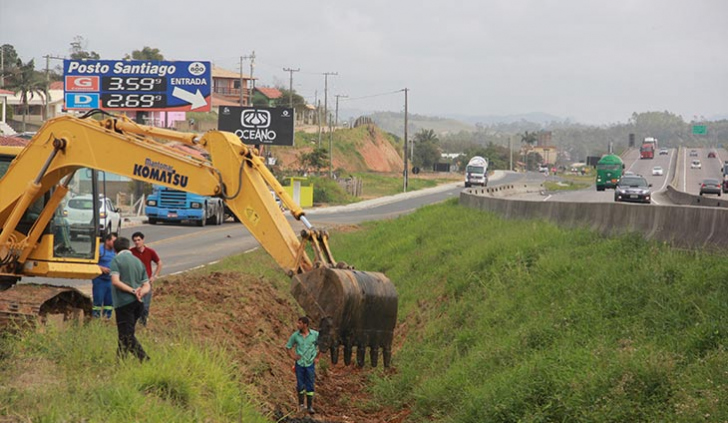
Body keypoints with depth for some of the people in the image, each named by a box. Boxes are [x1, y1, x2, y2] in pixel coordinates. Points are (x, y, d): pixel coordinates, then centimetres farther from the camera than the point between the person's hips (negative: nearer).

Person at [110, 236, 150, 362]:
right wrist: (140, 292, -7)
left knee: (127, 335, -5)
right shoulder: (138, 262, 16)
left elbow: (115, 281, -18)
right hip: (138, 303, 7)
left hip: (124, 302, -7)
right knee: (125, 334, 16)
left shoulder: (117, 260, -4)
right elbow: (146, 286, 12)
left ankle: (145, 360, -17)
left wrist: (133, 291, -16)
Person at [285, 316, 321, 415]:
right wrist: (292, 356, -1)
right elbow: (288, 346, 10)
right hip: (300, 363, 1)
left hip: (310, 363, -1)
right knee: (300, 385, 4)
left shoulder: (315, 334, -8)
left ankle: (310, 406, 8)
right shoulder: (295, 335, -5)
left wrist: (317, 357, 4)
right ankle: (301, 404, 20)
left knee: (310, 385, 2)